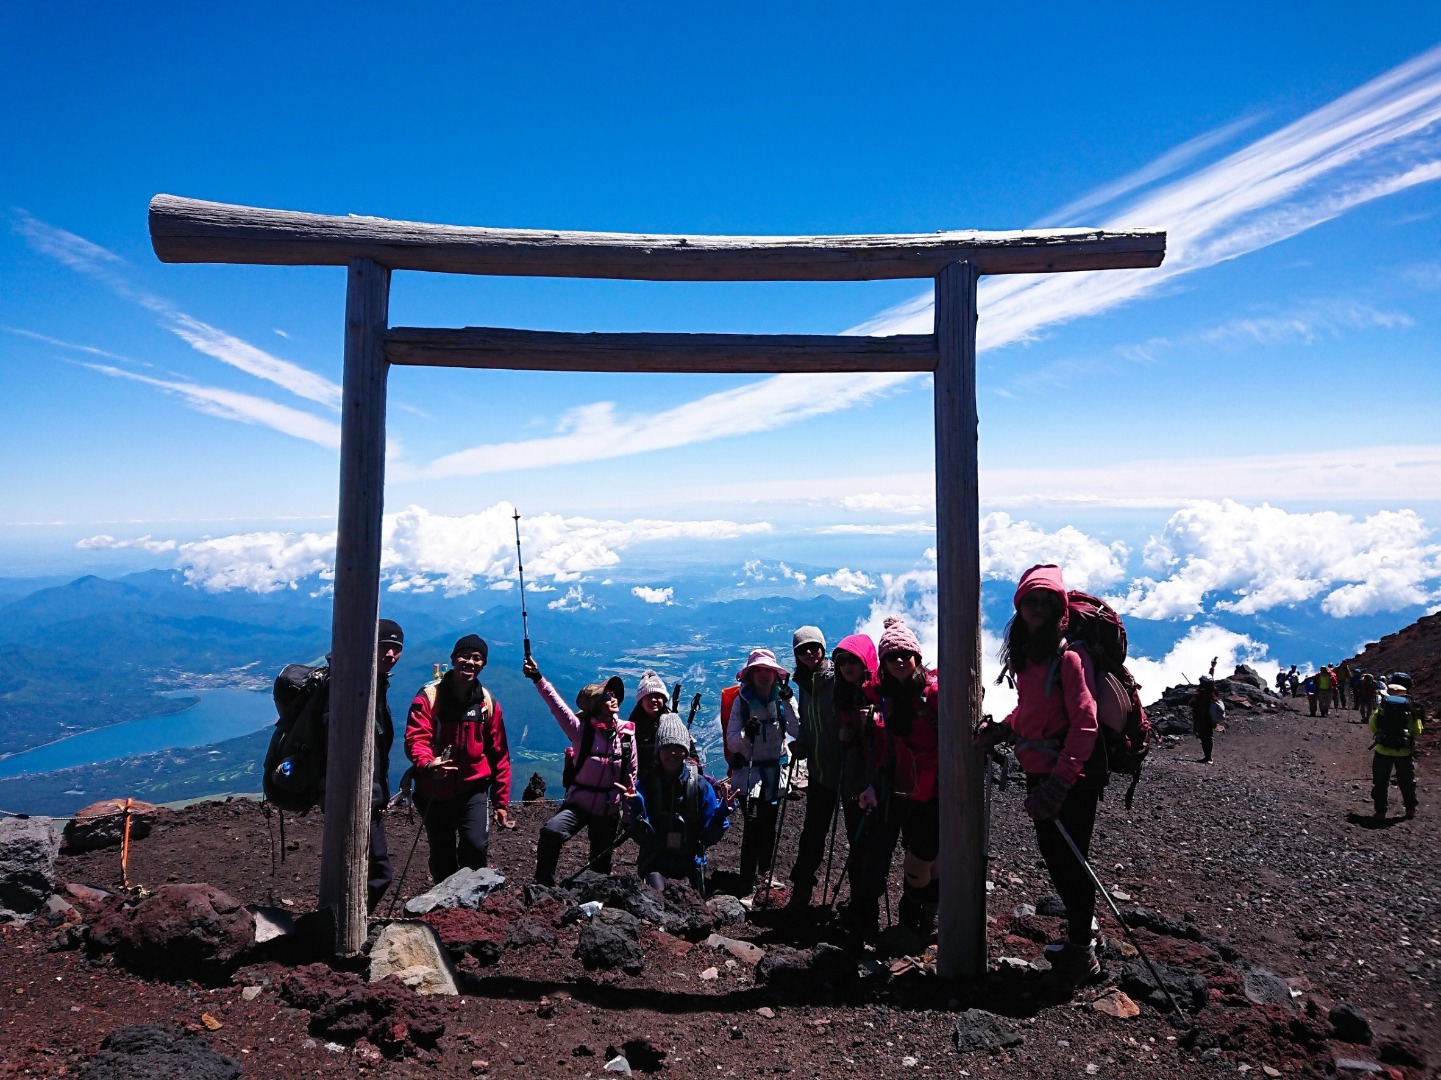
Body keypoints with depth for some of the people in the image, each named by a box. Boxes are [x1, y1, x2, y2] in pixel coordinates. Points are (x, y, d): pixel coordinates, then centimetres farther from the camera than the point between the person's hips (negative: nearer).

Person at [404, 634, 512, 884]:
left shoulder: (488, 704, -1)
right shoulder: (429, 696, -8)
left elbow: (499, 755, 4)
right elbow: (415, 738, -20)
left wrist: (501, 801, 3)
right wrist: (427, 763, -43)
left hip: (472, 790, 0)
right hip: (434, 791, 0)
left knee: (476, 846, -18)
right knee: (441, 856, 11)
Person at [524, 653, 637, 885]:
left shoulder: (627, 733, -5)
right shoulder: (581, 729, -12)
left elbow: (633, 772, 5)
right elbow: (556, 705, -23)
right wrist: (537, 678, -33)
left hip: (610, 809, 3)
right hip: (579, 803, -2)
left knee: (601, 867, 12)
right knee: (551, 832, -31)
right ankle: (543, 885, -12)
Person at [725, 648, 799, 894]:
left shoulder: (782, 699, 3)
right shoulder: (742, 701, -3)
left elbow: (797, 731, -10)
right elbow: (732, 742, -7)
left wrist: (788, 703, -18)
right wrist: (746, 734, -27)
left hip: (775, 771, 3)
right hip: (749, 771, -3)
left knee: (769, 825, 12)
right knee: (753, 826, -11)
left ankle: (765, 871, 34)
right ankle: (747, 885, -4)